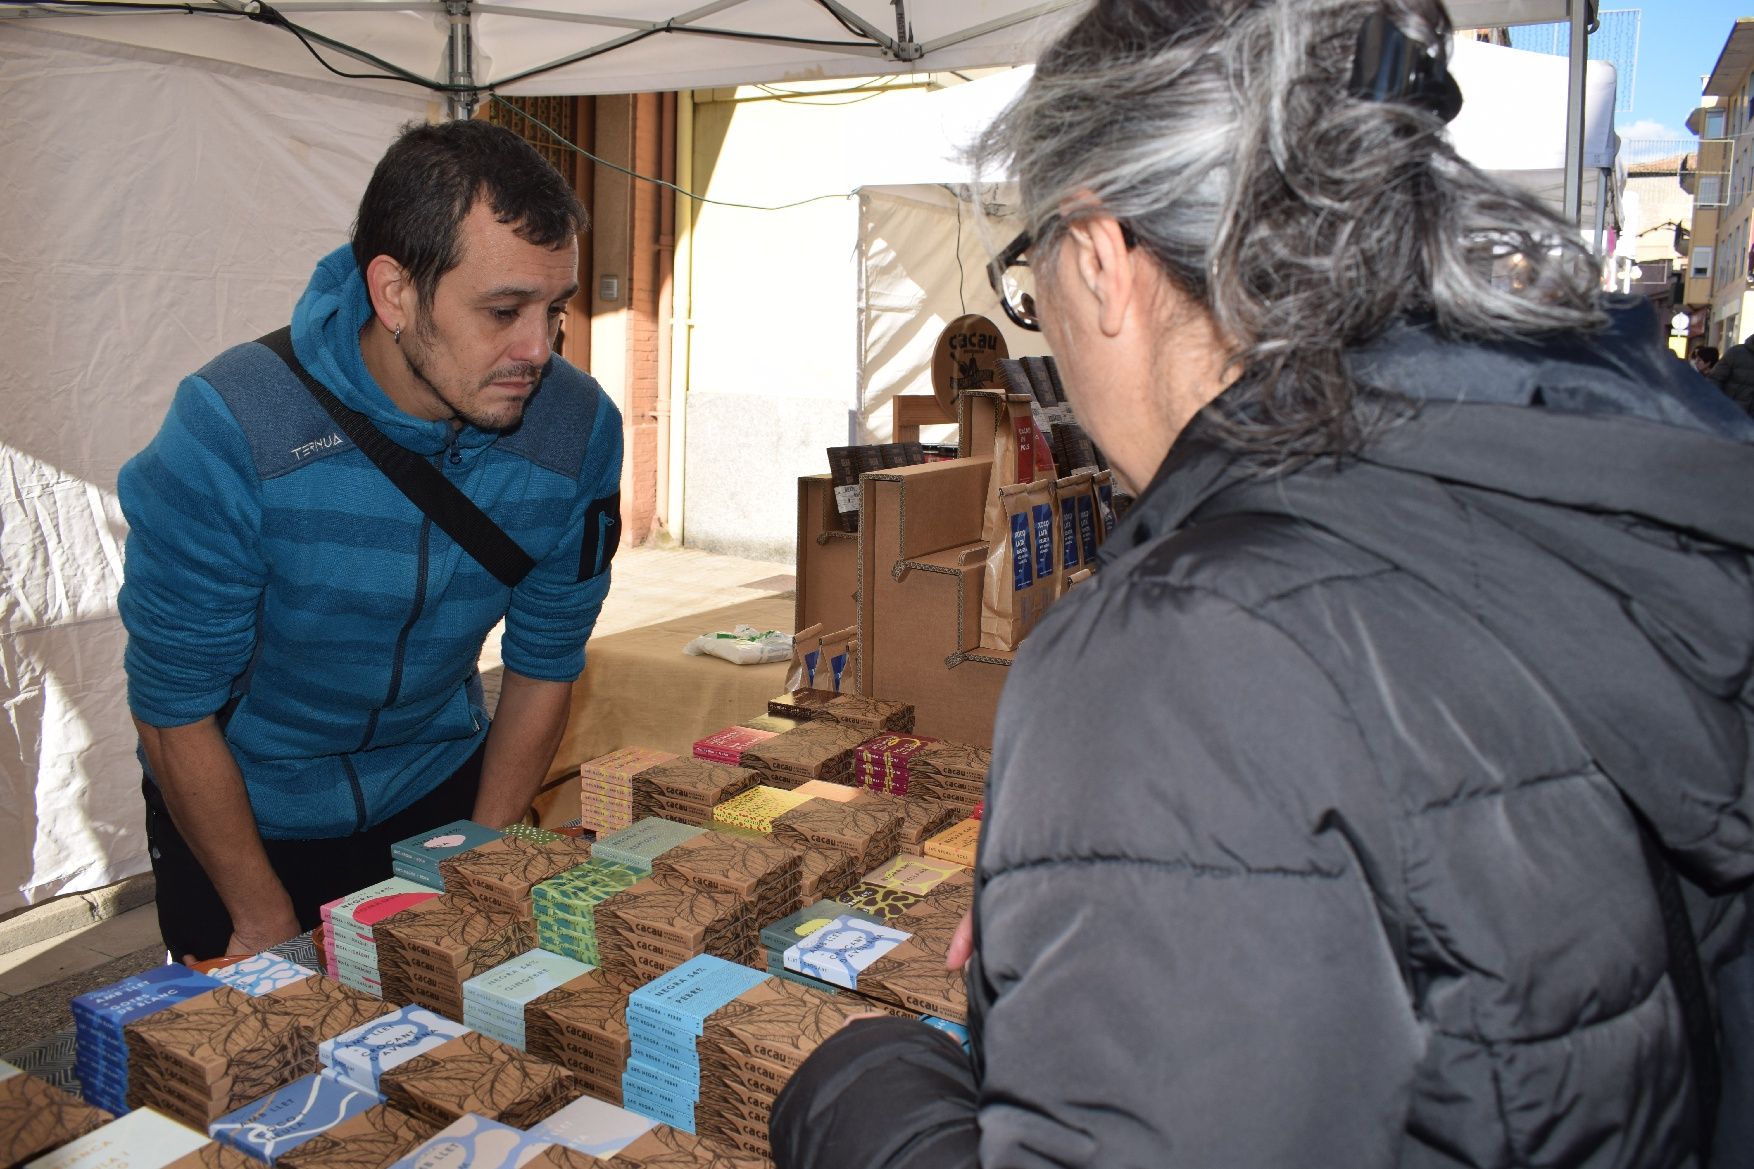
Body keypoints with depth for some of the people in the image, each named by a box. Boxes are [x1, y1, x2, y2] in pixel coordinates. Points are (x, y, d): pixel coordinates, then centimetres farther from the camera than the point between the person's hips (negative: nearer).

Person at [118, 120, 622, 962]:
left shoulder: (579, 429, -20)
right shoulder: (231, 428, -29)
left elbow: (545, 663, -7)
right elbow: (173, 707, -19)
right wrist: (266, 922, -12)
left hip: (440, 783, 3)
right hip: (242, 806, -2)